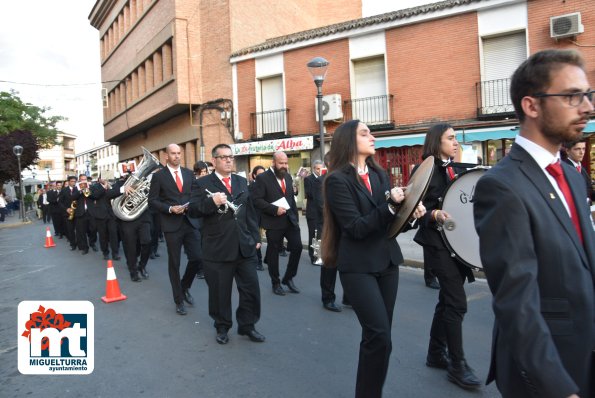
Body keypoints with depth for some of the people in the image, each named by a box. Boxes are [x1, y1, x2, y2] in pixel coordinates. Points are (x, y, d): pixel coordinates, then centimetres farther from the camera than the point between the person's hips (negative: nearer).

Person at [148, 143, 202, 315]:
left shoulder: (189, 173, 10)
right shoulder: (158, 176, -1)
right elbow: (152, 201, -3)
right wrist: (170, 209, -15)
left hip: (190, 222, 3)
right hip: (172, 224, -3)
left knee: (197, 258, -1)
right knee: (174, 263, 6)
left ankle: (185, 287, 28)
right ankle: (179, 300, 21)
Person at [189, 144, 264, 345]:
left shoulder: (242, 181, 13)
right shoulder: (203, 183, -1)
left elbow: (250, 212, 15)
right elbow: (193, 210, -9)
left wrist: (256, 237, 11)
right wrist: (212, 202, -25)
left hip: (245, 246, 4)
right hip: (218, 249, -4)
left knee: (251, 288, 8)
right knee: (220, 292, 10)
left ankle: (247, 325, 28)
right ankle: (222, 328, 31)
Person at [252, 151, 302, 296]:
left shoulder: (288, 177, 12)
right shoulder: (262, 178, -8)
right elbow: (257, 200, -15)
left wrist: (296, 216, 12)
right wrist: (275, 209, -22)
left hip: (290, 219, 6)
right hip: (273, 221, -5)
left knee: (297, 247, 0)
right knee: (273, 252, 6)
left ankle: (288, 278, 20)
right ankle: (276, 283, 24)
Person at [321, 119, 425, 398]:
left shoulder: (379, 174, 10)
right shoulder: (337, 180, -11)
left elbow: (389, 219, 11)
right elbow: (356, 227, -18)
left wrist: (410, 212, -8)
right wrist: (391, 205, -23)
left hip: (387, 261, 7)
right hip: (358, 266, -6)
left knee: (379, 335, 13)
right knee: (379, 336, -8)